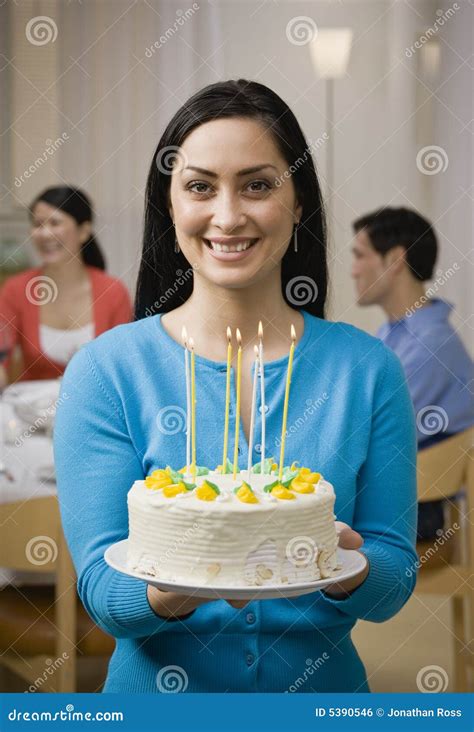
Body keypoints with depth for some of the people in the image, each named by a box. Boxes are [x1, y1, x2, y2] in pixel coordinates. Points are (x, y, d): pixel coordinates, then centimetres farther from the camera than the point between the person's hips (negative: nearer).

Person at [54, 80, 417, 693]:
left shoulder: (367, 368, -9)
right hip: (159, 690, -1)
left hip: (324, 686, 1)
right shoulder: (106, 371, -12)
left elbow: (395, 582, -8)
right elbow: (101, 590, -15)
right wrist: (176, 588, -34)